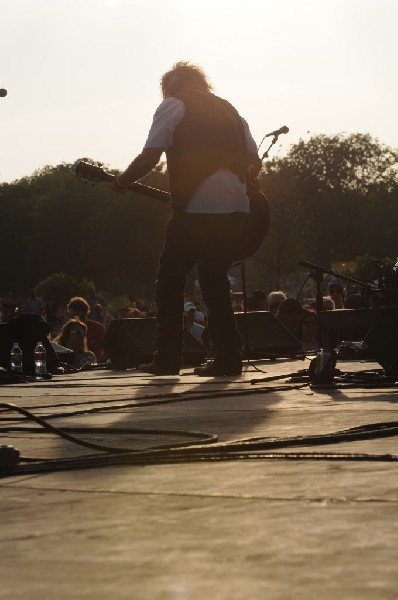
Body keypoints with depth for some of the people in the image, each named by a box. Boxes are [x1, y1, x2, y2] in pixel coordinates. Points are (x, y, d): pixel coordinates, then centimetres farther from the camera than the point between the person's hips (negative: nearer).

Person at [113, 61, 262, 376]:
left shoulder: (173, 105, 5)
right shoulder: (229, 110, 24)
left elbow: (150, 156, -4)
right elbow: (255, 163, 20)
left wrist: (121, 182, 10)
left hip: (197, 207, -6)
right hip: (236, 207, 6)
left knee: (170, 279, 5)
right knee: (215, 278, 15)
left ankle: (168, 359, 1)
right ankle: (227, 359, 8)